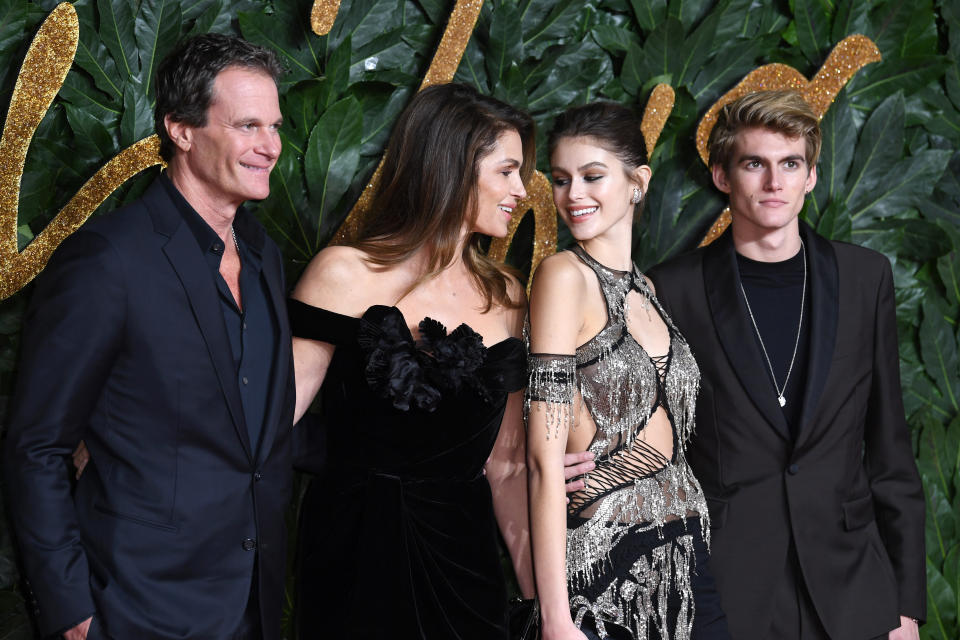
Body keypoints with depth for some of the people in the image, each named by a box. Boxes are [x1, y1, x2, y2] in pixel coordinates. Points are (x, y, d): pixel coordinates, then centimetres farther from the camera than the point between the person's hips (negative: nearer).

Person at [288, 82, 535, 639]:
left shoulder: (507, 296, 7)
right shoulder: (347, 275, -7)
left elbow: (505, 464, 10)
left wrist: (540, 594, 7)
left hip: (465, 557, 5)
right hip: (359, 558, -5)